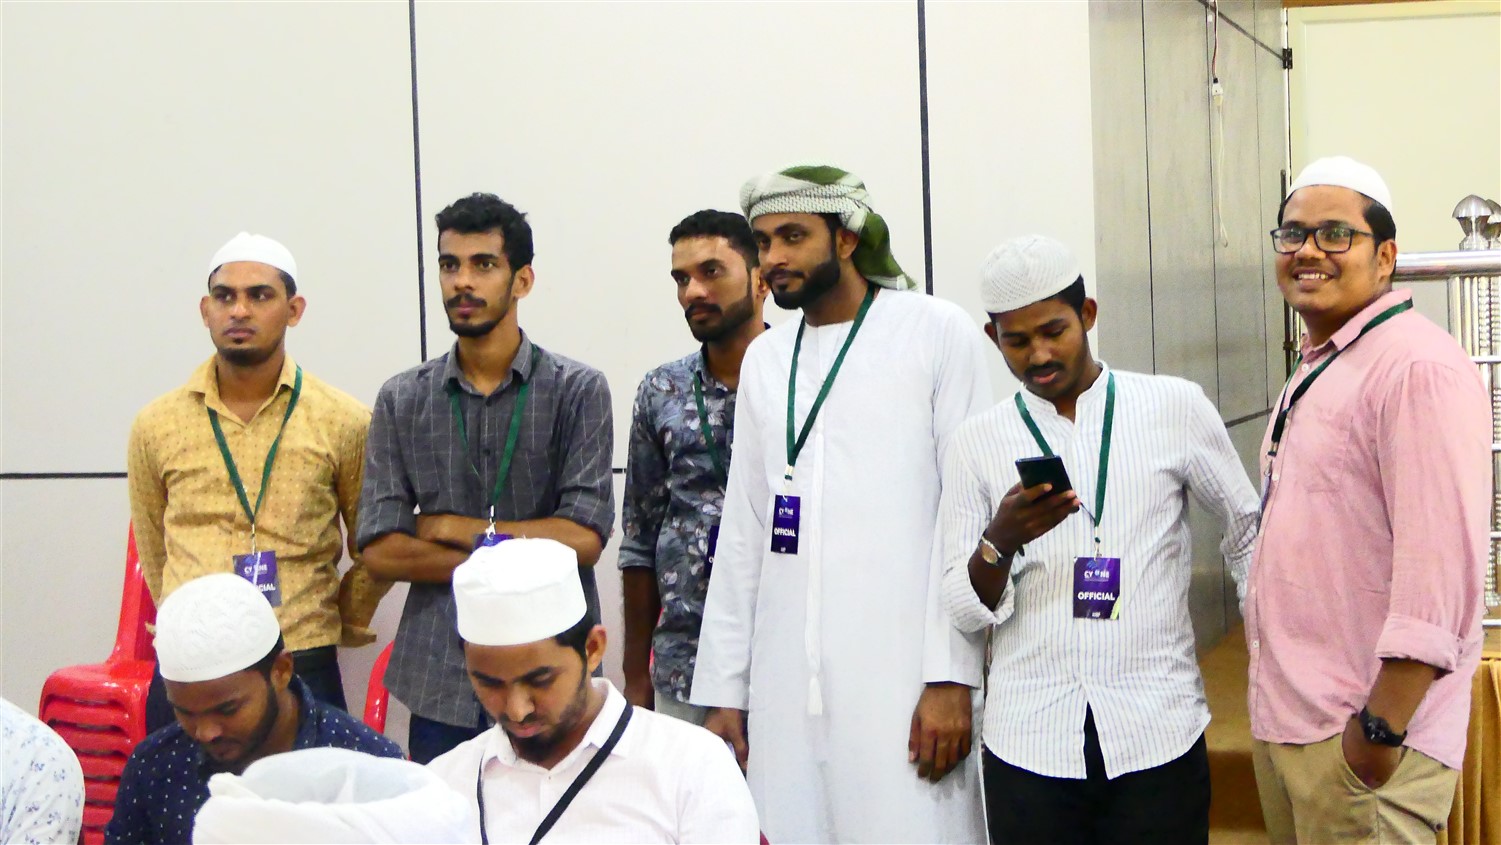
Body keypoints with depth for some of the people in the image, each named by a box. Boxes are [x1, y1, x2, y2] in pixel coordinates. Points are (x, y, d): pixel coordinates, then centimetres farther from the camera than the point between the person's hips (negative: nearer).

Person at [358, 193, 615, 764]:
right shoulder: (402, 401, 7)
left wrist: (454, 528, -6)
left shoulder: (577, 390, 1)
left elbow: (584, 537, -9)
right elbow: (380, 550, -1)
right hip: (441, 689, 2)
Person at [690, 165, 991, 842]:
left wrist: (951, 677, -11)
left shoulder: (937, 332, 0)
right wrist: (723, 691, 12)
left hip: (902, 682, -4)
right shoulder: (764, 360, 16)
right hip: (786, 684, 5)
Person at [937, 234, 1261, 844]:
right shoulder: (976, 443, 5)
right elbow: (965, 610, 4)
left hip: (1158, 731, -1)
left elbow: (1250, 533, 13)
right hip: (1029, 741, 1)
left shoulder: (1176, 408, 3)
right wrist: (1000, 542, -15)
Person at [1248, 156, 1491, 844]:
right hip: (1281, 721, 9)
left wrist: (1380, 730, -23)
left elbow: (1442, 570, -23)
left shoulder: (1418, 368, -16)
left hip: (1358, 740, -9)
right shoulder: (1315, 370, 15)